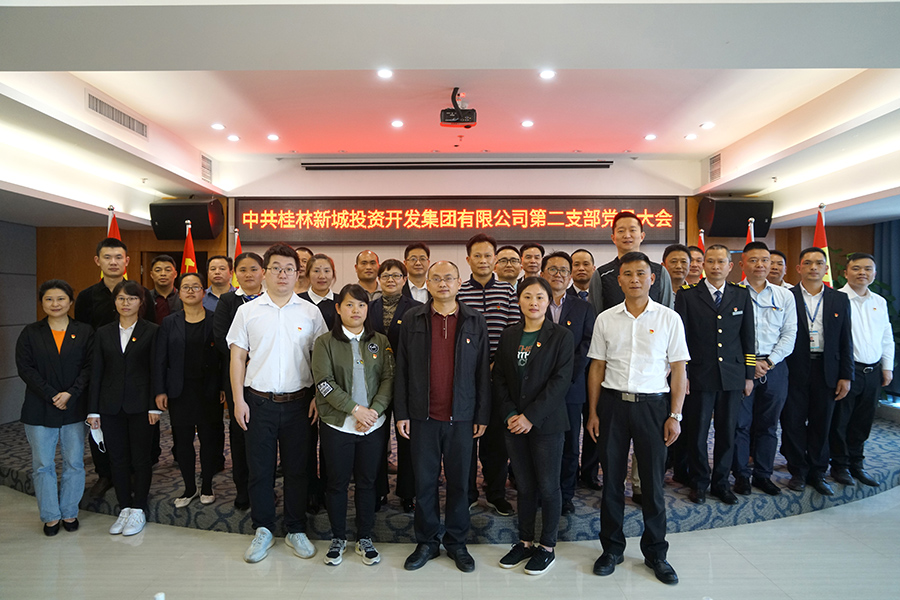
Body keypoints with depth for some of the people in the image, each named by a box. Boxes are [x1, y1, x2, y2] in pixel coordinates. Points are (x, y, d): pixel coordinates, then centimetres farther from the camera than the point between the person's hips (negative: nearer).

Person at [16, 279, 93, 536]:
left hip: (74, 408, 0)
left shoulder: (84, 332, 2)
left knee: (74, 463, 7)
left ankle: (69, 512, 23)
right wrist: (51, 395, -13)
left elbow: (89, 367, -2)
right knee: (43, 465, 7)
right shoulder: (30, 333, 4)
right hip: (39, 410, 0)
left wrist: (70, 393, -15)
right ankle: (50, 516, 22)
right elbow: (25, 368, -3)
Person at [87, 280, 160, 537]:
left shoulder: (151, 331, -2)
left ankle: (138, 510, 17)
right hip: (111, 406, 3)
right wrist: (93, 409, 2)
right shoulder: (103, 333, 8)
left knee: (140, 458, 4)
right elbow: (96, 372, 7)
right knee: (117, 459, 10)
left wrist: (154, 406, -10)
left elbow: (156, 370, -4)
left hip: (140, 405, -3)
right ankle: (124, 508, 23)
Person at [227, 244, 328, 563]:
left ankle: (296, 530, 25)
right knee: (260, 468, 9)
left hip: (298, 403, 0)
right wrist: (238, 399, -2)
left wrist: (319, 397, -3)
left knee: (297, 468, 9)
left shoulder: (310, 312, 3)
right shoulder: (248, 311, 3)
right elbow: (237, 357, 4)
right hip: (258, 402, 0)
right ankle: (263, 530, 26)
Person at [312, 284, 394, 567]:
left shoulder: (380, 341, 6)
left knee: (367, 482, 11)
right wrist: (355, 409, -16)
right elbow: (324, 383, -9)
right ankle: (338, 538, 28)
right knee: (338, 482, 9)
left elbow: (388, 379, 1)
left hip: (374, 425, 2)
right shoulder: (325, 342, -1)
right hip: (338, 425, -2)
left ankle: (365, 538, 26)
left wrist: (375, 410, -12)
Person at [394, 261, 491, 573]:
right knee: (424, 481, 9)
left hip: (461, 417, 0)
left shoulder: (475, 321, 2)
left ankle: (456, 542, 28)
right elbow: (402, 370, 3)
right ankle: (426, 542, 27)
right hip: (422, 416, 0)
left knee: (459, 481, 10)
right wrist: (401, 413, -1)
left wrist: (482, 415, -1)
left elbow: (482, 371, 2)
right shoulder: (412, 319, 2)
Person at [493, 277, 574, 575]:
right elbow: (498, 377, 6)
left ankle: (547, 546, 23)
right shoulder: (509, 335, 7)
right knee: (524, 486, 12)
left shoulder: (561, 336, -5)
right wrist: (510, 414, -6)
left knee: (548, 486, 6)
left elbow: (560, 380, -12)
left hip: (546, 423, -3)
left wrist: (531, 416, -16)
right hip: (514, 424, 3)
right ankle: (525, 542, 28)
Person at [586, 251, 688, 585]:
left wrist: (675, 415, -4)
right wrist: (593, 412, 4)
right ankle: (612, 548, 26)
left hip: (652, 404, -1)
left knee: (653, 480, 7)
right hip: (613, 403, 1)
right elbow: (597, 369, 7)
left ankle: (655, 552, 26)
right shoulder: (605, 319, 4)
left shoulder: (669, 319, 0)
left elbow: (679, 370, 1)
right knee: (611, 479, 9)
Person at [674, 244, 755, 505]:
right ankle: (699, 482, 22)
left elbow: (748, 337, 10)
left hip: (732, 376, 3)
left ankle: (721, 482, 27)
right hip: (699, 376, -2)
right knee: (696, 433, 5)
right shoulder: (687, 294, -1)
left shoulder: (742, 294, 8)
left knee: (727, 433, 10)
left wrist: (749, 375, 7)